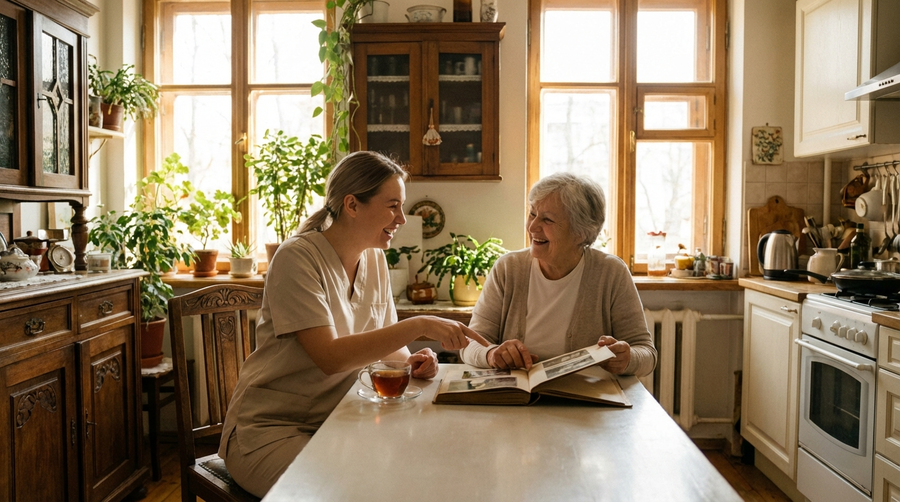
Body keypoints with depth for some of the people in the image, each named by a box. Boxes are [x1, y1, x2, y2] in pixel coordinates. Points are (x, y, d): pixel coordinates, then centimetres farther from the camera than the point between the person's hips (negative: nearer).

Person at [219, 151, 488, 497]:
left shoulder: (375, 260, 4)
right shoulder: (298, 258, -18)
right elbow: (330, 357, -27)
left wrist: (411, 360, -12)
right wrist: (419, 326, -31)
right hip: (271, 429, -6)